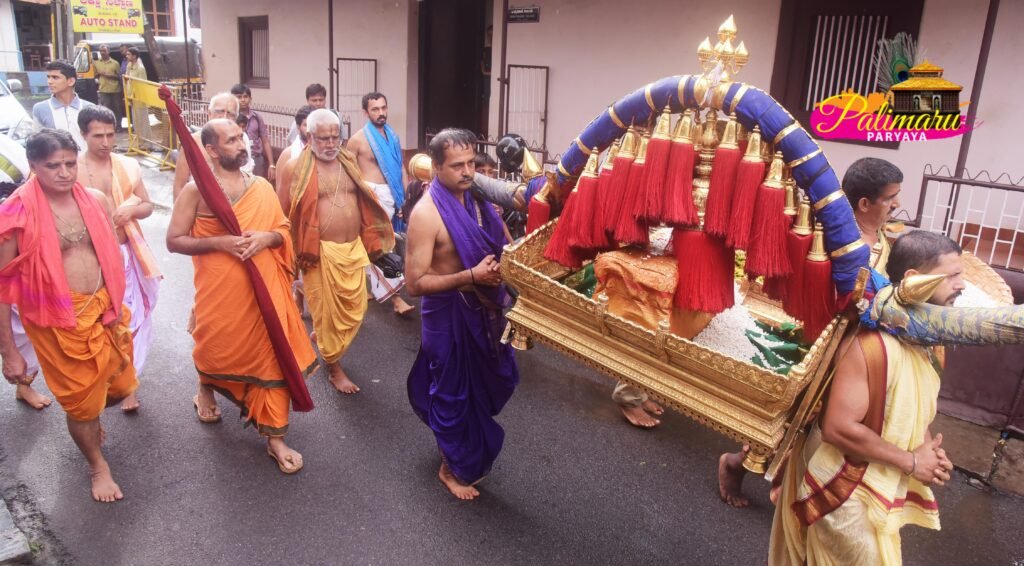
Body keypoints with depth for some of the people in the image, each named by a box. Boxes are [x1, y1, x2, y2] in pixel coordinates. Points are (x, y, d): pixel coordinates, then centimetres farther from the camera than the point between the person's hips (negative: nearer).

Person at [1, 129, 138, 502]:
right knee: (81, 397, 11)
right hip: (59, 322, -4)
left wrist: (117, 307, 16)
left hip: (104, 312, 5)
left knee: (120, 386, 18)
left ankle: (86, 419, 53)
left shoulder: (96, 201, -3)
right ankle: (98, 467, 37)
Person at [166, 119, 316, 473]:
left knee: (272, 356, 0)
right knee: (215, 347, 19)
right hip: (219, 291, -2)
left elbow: (284, 232, 9)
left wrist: (266, 238, -13)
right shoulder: (196, 190, -6)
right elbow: (174, 241, -7)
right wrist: (219, 242, -20)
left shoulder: (262, 187, 5)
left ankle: (275, 438, 10)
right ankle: (206, 391, 56)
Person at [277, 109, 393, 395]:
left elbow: (363, 202, 16)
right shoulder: (294, 168, -8)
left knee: (355, 308, 13)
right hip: (321, 253, -6)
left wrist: (370, 241, 15)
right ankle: (334, 367, 23)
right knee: (328, 310, 6)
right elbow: (283, 215, -5)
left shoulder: (348, 162, 9)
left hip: (353, 249, 6)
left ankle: (320, 335, 42)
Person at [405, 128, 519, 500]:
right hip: (449, 314, -7)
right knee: (453, 392, 10)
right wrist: (471, 277, -29)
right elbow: (415, 283, -24)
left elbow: (496, 247, 14)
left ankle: (472, 451, 48)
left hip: (482, 309, 7)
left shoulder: (476, 198, 0)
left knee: (482, 385, 23)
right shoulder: (426, 214, -21)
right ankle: (453, 467, 33)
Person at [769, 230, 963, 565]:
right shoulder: (872, 343, -30)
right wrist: (911, 461, -19)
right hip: (846, 486, -9)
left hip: (883, 483, 9)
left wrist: (930, 451, -4)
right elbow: (839, 427, -31)